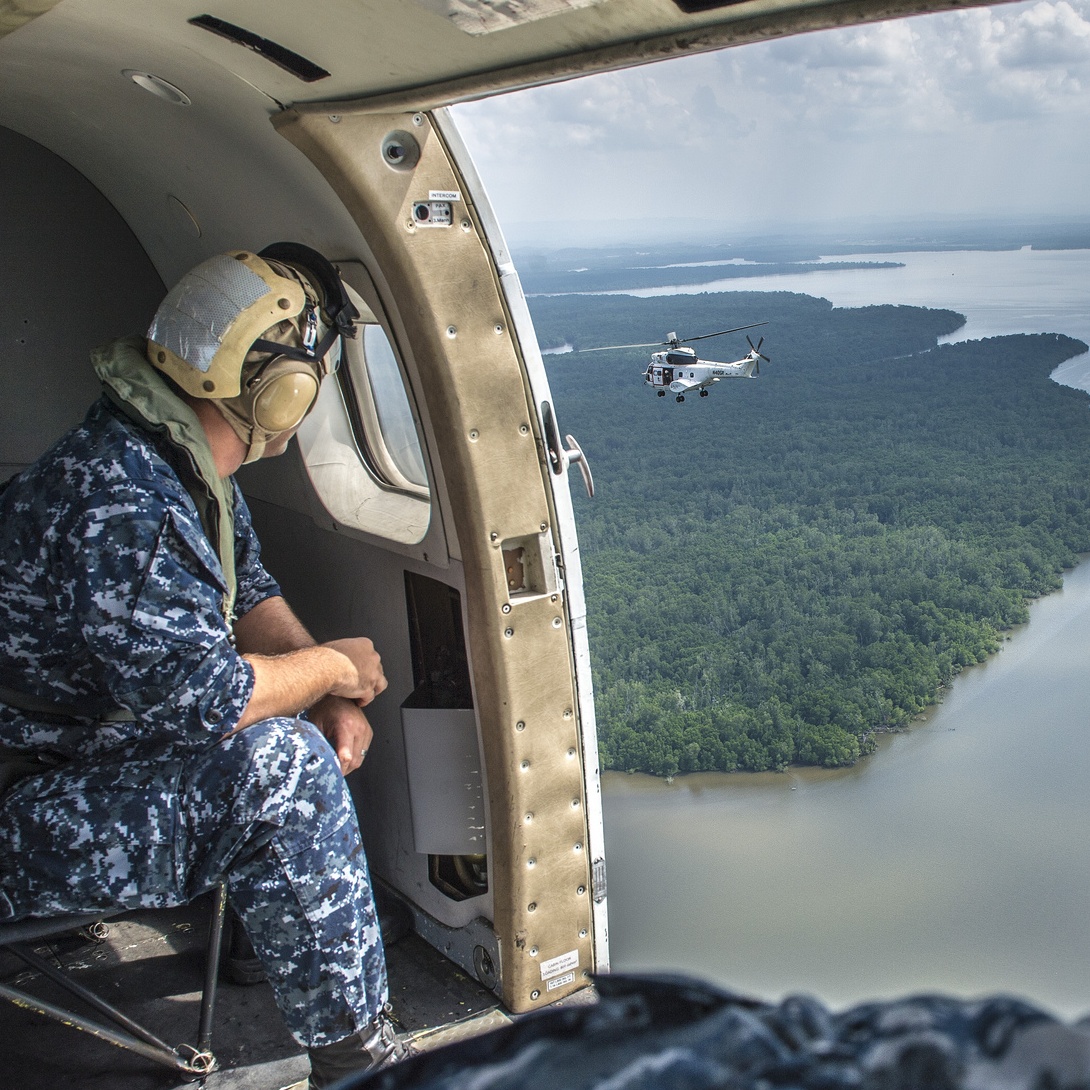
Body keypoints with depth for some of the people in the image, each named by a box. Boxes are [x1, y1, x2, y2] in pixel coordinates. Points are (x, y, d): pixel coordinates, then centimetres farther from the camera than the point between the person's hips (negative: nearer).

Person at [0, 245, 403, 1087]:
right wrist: (331, 668, -15)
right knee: (275, 764, -28)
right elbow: (197, 693, -33)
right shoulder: (116, 503, -30)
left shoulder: (191, 465, 2)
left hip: (100, 748, 10)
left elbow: (248, 592, 11)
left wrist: (330, 696, -5)